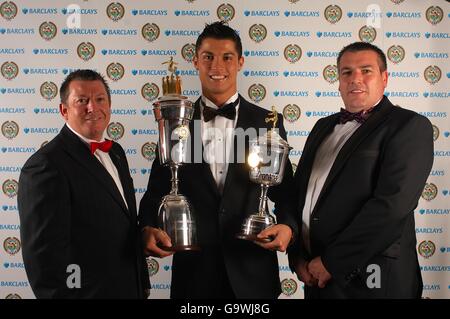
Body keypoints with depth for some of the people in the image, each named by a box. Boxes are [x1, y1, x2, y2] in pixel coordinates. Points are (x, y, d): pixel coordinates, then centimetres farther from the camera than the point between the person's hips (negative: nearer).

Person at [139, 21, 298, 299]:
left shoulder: (267, 123, 1)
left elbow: (285, 192, 4)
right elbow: (157, 191, 4)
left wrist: (288, 226, -16)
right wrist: (148, 229, -15)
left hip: (252, 272, 0)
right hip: (193, 269, 1)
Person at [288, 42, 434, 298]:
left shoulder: (410, 126, -8)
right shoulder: (324, 127, 13)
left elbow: (391, 205, -18)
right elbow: (299, 189, 13)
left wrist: (332, 262, -16)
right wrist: (298, 256, 0)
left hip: (369, 279, -6)